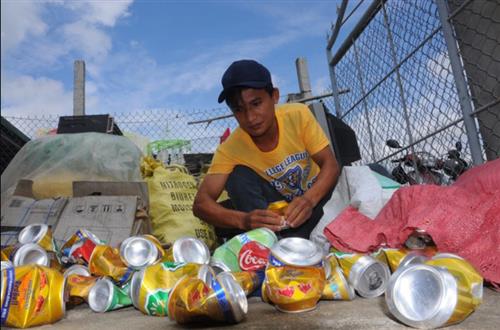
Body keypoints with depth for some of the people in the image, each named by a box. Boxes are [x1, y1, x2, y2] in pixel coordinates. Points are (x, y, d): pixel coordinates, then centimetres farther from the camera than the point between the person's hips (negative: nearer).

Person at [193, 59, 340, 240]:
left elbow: (330, 164, -20)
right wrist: (243, 219, -50)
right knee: (239, 176, -26)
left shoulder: (298, 115, -21)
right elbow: (201, 203, -29)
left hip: (316, 194, 0)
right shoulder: (230, 149, -21)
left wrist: (309, 199, -41)